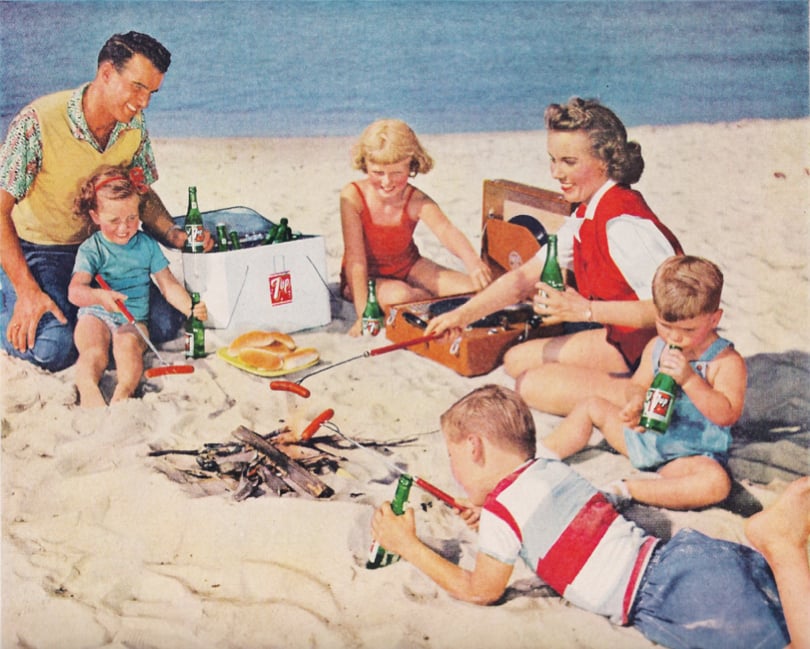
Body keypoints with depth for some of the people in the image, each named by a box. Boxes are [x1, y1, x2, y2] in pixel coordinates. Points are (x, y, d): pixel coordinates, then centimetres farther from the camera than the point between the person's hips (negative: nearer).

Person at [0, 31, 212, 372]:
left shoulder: (134, 126, -5)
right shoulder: (38, 123, -23)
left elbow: (143, 193, 10)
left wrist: (175, 235, -12)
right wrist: (28, 292, -26)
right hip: (37, 251, -5)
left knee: (165, 325, -10)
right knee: (53, 349, -26)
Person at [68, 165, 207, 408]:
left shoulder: (147, 245, 10)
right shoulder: (91, 249, 1)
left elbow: (168, 285, 9)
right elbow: (75, 290, -13)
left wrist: (191, 308, -11)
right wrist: (100, 296, -37)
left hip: (134, 319, 1)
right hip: (95, 315, -1)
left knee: (128, 345, -34)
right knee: (94, 353, -32)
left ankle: (124, 390, -53)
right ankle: (88, 390, -53)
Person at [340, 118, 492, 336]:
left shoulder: (417, 201, -22)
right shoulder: (353, 196, -26)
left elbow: (446, 230, -41)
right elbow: (355, 257, -27)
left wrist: (472, 261, -63)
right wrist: (363, 314, -31)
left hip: (407, 267, 2)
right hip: (367, 276, -2)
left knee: (474, 288, -15)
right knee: (398, 295, -36)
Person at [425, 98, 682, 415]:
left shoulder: (623, 223, -25)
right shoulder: (586, 216, 5)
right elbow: (526, 276, 8)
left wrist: (586, 310, -32)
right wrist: (464, 314, -2)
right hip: (627, 342, 10)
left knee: (534, 384, -18)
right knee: (518, 360, 10)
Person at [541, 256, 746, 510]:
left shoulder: (727, 362, -18)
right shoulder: (656, 347, 0)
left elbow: (728, 415, -26)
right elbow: (637, 385, 6)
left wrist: (689, 378, -36)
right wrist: (636, 402, -20)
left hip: (690, 456, -6)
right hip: (645, 435, 6)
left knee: (717, 483, -37)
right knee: (591, 406, 10)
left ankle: (625, 490, -33)